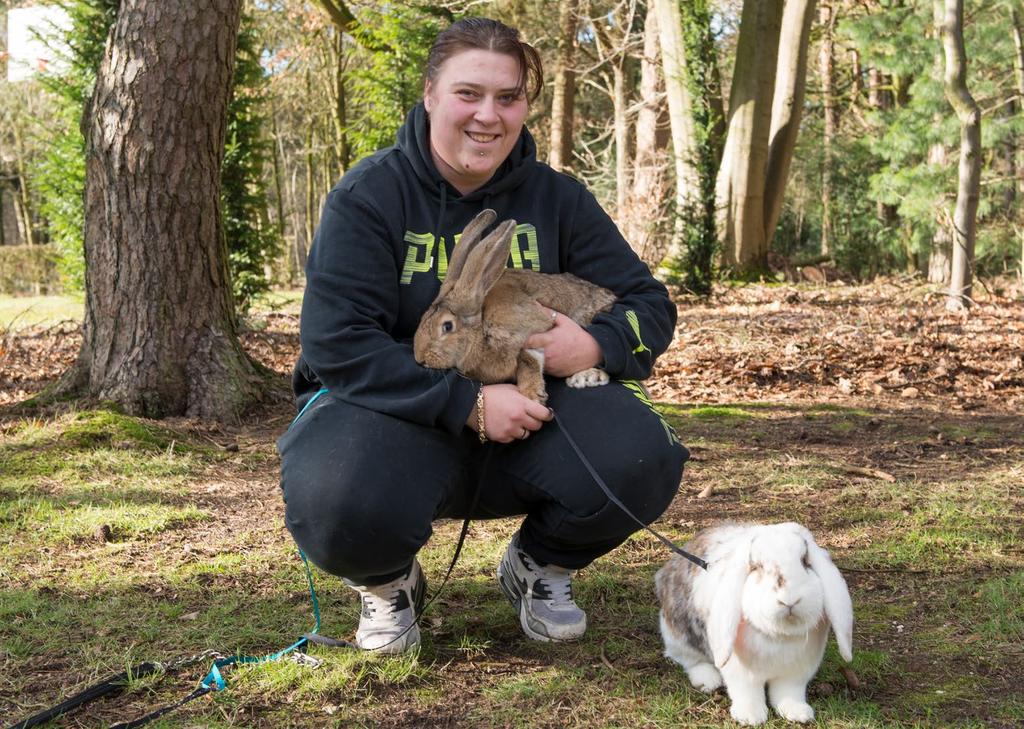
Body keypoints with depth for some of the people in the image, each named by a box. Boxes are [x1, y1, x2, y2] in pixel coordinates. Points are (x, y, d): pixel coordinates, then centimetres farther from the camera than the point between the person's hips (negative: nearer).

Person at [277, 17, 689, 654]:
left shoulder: (557, 199, 0)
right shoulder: (368, 196, -11)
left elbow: (651, 306, 1)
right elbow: (338, 345, -19)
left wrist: (595, 347, -23)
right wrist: (468, 404, -27)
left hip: (525, 415, 3)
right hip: (397, 411, -3)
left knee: (638, 455, -26)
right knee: (339, 502, -36)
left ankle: (540, 566, 9)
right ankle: (389, 583, 5)